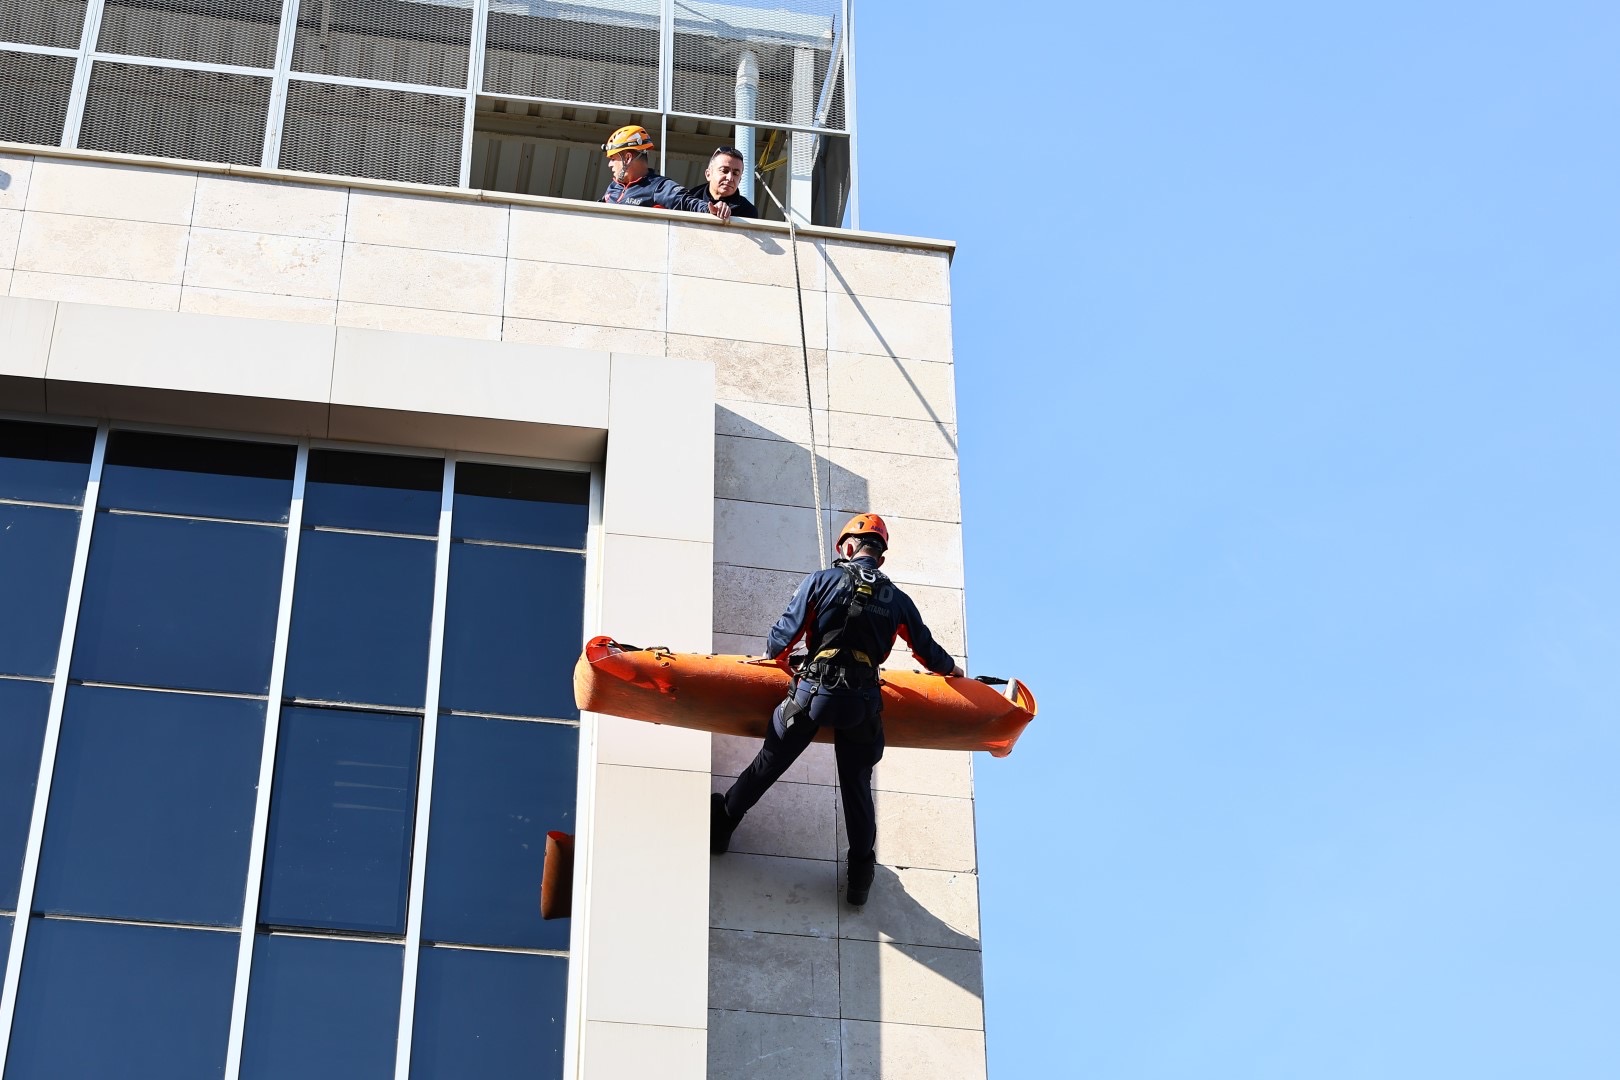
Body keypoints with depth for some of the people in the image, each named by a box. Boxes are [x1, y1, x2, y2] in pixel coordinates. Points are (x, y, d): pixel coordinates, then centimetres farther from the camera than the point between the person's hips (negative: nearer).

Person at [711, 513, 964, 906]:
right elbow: (928, 652, 22)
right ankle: (861, 873, 20)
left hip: (814, 691, -2)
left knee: (769, 764, 14)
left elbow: (785, 631, 4)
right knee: (857, 784, 13)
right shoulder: (898, 600, 11)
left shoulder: (822, 580, 3)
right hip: (864, 701, 2)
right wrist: (950, 667, 44)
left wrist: (776, 654, 27)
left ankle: (722, 823, 30)